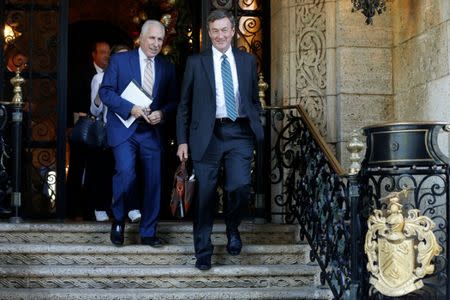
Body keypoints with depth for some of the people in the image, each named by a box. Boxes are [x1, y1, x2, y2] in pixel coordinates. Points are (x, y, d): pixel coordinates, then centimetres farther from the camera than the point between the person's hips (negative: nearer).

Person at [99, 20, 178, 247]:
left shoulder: (167, 67, 11)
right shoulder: (119, 60, 1)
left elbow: (173, 100, 12)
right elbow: (105, 91, -3)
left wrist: (162, 113, -9)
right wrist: (130, 108, -15)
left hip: (152, 132, 4)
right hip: (124, 128, -3)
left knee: (153, 182, 3)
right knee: (126, 173, -20)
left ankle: (148, 233, 17)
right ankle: (118, 220, 5)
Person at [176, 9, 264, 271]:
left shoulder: (248, 61, 12)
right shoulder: (196, 62, 5)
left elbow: (255, 99, 19)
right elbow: (185, 105, 7)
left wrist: (256, 127, 9)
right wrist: (183, 140, 1)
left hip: (239, 134, 1)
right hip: (208, 135, -1)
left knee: (241, 187, -13)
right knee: (205, 195, 2)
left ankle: (233, 227, 19)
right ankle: (203, 252, 16)